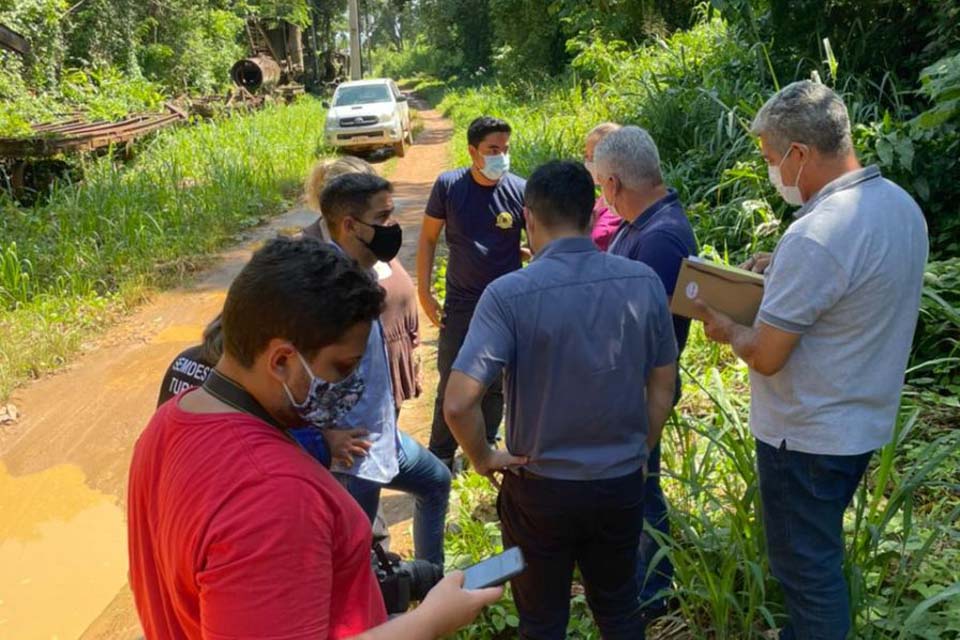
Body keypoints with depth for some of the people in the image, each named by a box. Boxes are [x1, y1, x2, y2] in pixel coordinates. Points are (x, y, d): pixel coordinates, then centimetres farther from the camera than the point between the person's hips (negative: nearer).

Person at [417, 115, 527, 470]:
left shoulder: (520, 190, -8)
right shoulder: (448, 185, -8)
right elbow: (428, 239, 1)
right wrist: (424, 292, -2)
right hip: (459, 304, 0)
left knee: (496, 384, 14)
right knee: (450, 384, 8)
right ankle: (441, 456, 24)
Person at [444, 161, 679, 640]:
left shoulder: (509, 294, -20)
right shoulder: (644, 282, -9)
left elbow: (459, 403, -25)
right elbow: (662, 387, 1)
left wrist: (482, 458, -7)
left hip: (541, 488, -3)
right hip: (621, 484, 3)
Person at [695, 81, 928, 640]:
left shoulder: (815, 236, -28)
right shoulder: (902, 205, 1)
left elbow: (766, 357, -22)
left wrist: (728, 330, -3)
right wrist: (784, 274, 10)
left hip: (808, 436, -9)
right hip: (866, 422, 9)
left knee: (806, 565, 10)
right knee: (821, 551, 26)